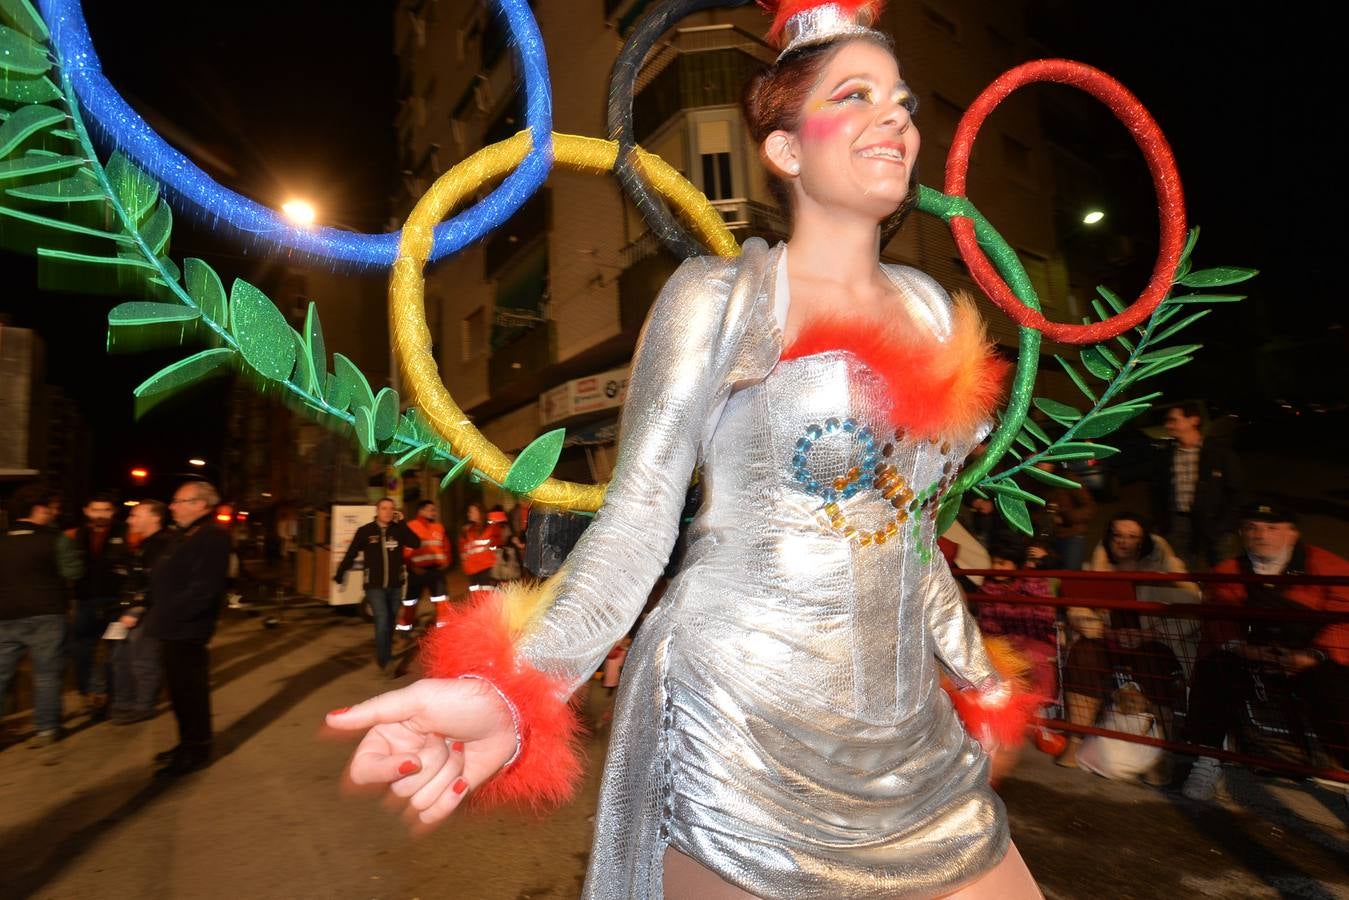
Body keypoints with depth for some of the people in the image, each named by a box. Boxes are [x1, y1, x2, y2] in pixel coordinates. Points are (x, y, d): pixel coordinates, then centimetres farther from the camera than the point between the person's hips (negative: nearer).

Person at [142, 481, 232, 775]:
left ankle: (197, 752, 12)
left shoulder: (212, 537, -18)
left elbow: (202, 589, -25)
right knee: (180, 690, 18)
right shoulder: (182, 535, 16)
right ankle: (188, 744, 32)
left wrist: (167, 616, -22)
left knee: (191, 692, 0)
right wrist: (155, 615, 12)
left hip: (188, 631, -10)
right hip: (172, 629, 10)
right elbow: (163, 582, 22)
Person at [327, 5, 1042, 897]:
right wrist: (511, 691, -29)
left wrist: (981, 675, 24)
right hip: (738, 748, -6)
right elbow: (637, 524, -14)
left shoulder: (931, 307, 8)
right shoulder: (719, 297, -8)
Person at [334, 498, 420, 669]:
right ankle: (384, 661, -3)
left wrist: (401, 523, -14)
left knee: (390, 623, 14)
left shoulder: (398, 530, 1)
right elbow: (351, 554, 1)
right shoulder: (365, 531, -4)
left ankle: (386, 657, 31)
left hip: (395, 585, 3)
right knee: (382, 621, -13)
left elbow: (416, 543, -12)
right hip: (375, 586, -3)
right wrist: (340, 575, 5)